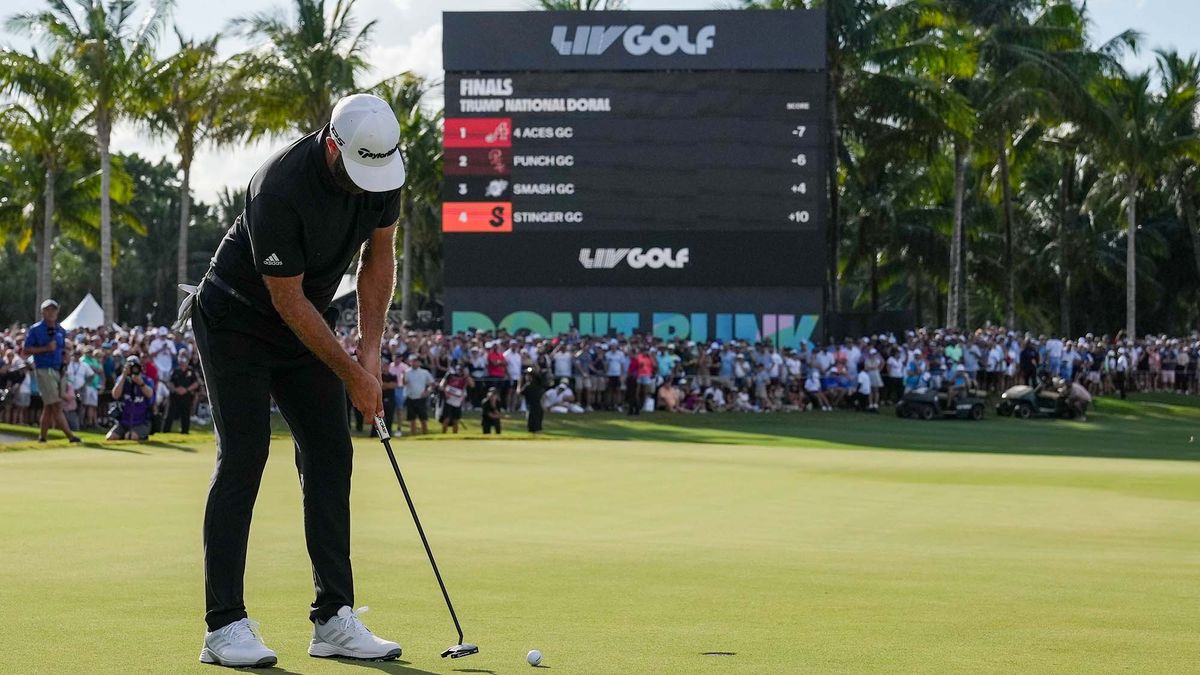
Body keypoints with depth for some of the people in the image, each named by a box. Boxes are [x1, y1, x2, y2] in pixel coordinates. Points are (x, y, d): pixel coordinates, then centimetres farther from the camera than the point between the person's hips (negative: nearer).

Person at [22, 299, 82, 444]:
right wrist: (46, 348, -17)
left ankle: (42, 436, 14)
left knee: (49, 407, 9)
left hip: (58, 370, 6)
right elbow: (27, 350, -6)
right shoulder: (35, 329, -3)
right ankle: (70, 436, -15)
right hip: (44, 371, -6)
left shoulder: (61, 330, 14)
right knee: (56, 405, -11)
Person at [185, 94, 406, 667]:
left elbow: (378, 255, 2)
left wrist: (370, 352, -5)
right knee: (243, 458, -13)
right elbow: (288, 299, -25)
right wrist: (351, 373, -19)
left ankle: (334, 618, 2)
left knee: (330, 455, 0)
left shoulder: (383, 166, -13)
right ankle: (224, 625, -10)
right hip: (235, 323, -7)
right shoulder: (279, 189, -34)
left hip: (304, 328, 7)